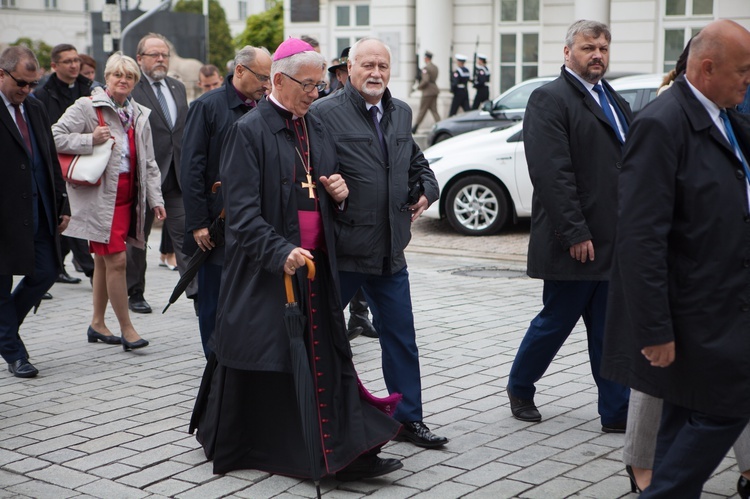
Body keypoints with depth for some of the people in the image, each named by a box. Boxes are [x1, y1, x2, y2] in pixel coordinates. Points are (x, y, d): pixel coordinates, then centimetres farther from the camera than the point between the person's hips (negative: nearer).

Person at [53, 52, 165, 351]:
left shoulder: (139, 115, 14)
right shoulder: (86, 107, -4)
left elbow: (148, 163, 15)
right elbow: (55, 138, -9)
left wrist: (155, 198, 7)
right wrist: (90, 140, -20)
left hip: (127, 196, 6)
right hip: (100, 195, -6)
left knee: (104, 260, 14)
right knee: (116, 260, -10)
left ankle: (97, 324, 24)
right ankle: (126, 329, -3)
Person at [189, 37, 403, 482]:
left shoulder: (319, 130, 13)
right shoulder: (249, 131, -9)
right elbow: (241, 210, -15)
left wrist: (340, 193, 0)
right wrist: (280, 252, -27)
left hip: (316, 267, 6)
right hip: (266, 272, -6)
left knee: (328, 361, 3)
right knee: (259, 367, 4)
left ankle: (348, 454, 7)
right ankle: (229, 445, 25)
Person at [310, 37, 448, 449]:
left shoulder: (401, 114, 13)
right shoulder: (325, 114, -10)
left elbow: (417, 163, 26)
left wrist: (426, 191, 10)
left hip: (390, 252, 6)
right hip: (341, 249, -6)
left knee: (401, 337, 11)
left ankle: (409, 419, 23)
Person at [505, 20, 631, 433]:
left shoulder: (616, 102, 16)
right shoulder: (550, 100, -9)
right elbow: (551, 173, -17)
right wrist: (575, 234, -20)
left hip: (615, 241, 7)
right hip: (576, 240, -7)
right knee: (556, 321, 6)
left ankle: (617, 413, 14)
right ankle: (519, 388, 28)